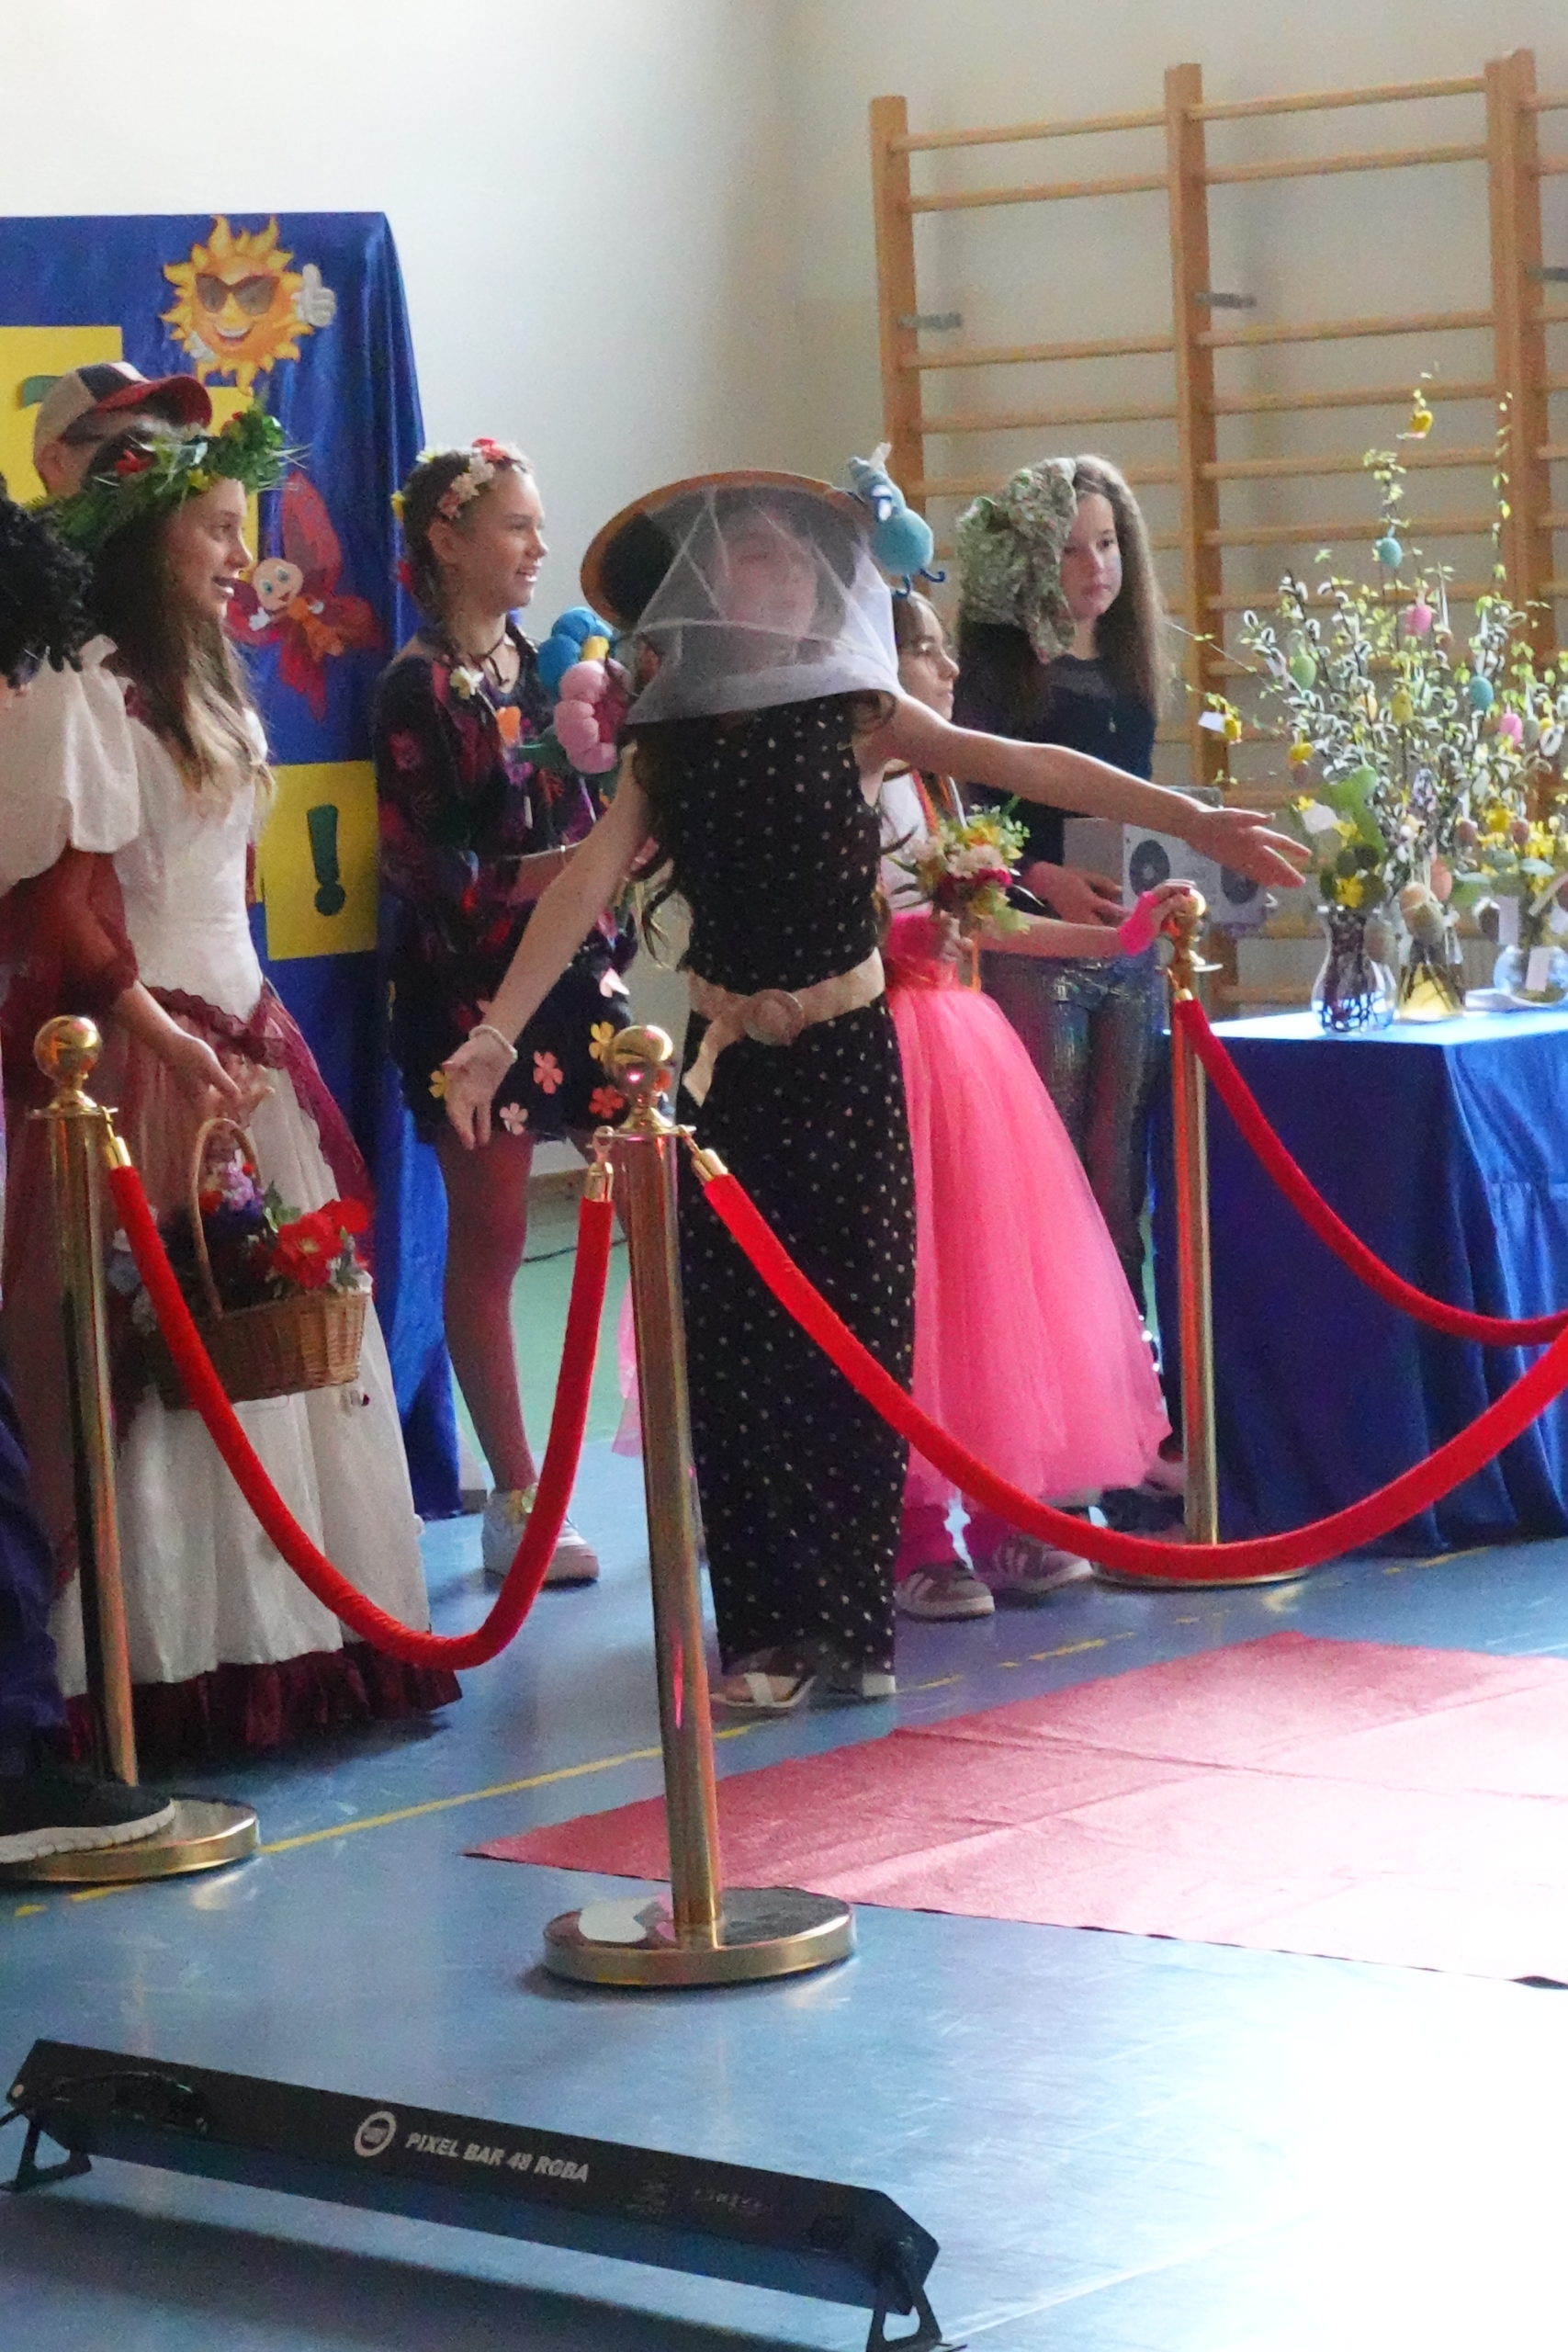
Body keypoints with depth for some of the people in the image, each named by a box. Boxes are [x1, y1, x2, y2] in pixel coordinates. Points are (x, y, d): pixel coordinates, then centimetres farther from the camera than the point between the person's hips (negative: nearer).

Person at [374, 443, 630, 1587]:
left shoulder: (539, 665, 10)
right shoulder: (420, 688, -9)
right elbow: (418, 865, -14)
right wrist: (540, 874, -23)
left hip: (575, 978, 6)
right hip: (475, 989, -6)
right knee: (488, 1243, 3)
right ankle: (516, 1503, 10)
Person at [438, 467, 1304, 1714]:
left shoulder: (858, 712, 1)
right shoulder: (667, 741, 3)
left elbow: (1026, 766, -6)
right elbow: (587, 884, -6)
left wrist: (1191, 818, -13)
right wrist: (498, 1031, -17)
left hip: (846, 1054, -1)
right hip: (731, 1066, 1)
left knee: (857, 1333, 0)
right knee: (738, 1347, 0)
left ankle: (855, 1622, 9)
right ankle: (769, 1629, 10)